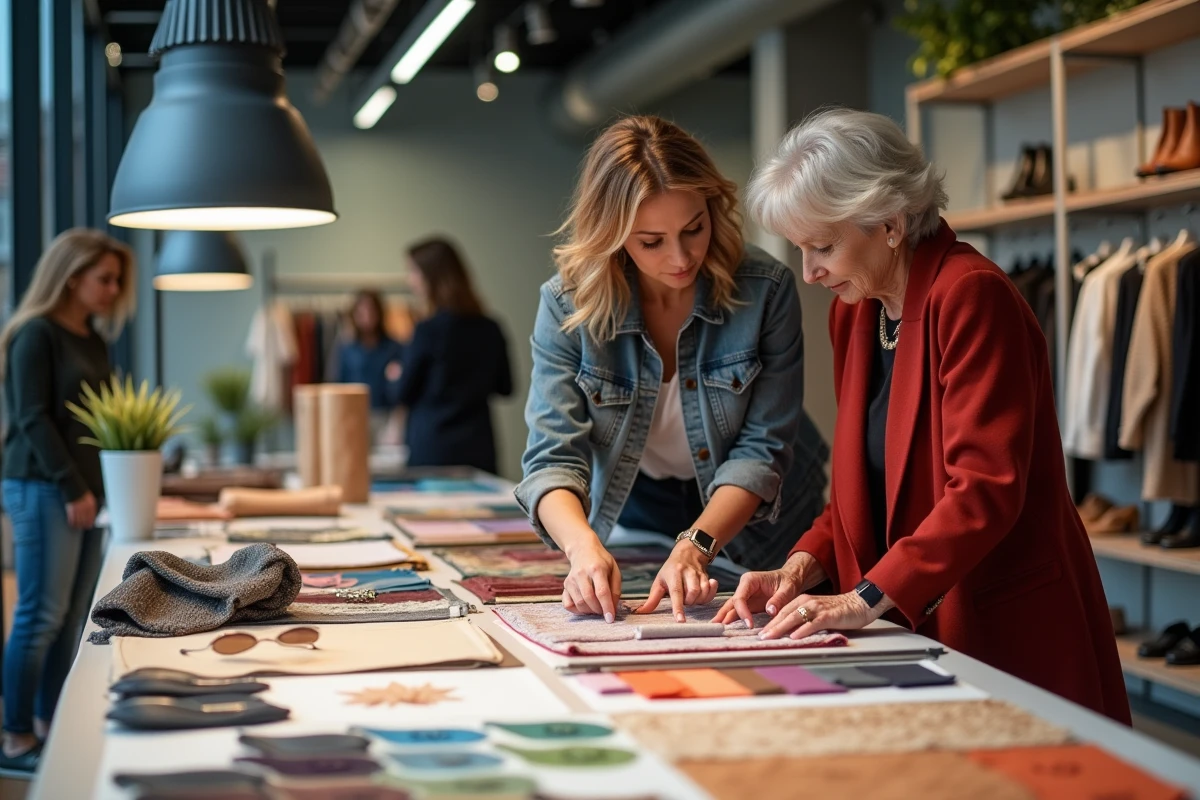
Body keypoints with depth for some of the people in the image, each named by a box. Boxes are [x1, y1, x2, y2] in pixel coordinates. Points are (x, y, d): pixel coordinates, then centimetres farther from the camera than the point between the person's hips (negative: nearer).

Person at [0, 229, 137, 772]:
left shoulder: (95, 340, 15)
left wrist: (104, 485, 8)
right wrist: (72, 488, -15)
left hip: (88, 490, 8)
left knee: (72, 619, 9)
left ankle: (48, 729, 17)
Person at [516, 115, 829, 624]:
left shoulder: (765, 290, -19)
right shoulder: (567, 305, -17)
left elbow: (761, 448, -17)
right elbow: (554, 456, -21)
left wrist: (696, 546, -33)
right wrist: (584, 546, -41)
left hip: (757, 527, 0)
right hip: (636, 515, 0)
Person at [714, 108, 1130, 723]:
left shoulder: (971, 296, -16)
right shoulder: (854, 311, 10)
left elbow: (986, 489, -22)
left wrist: (868, 598, -26)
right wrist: (801, 569, 0)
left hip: (1011, 635, -7)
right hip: (919, 625, 7)